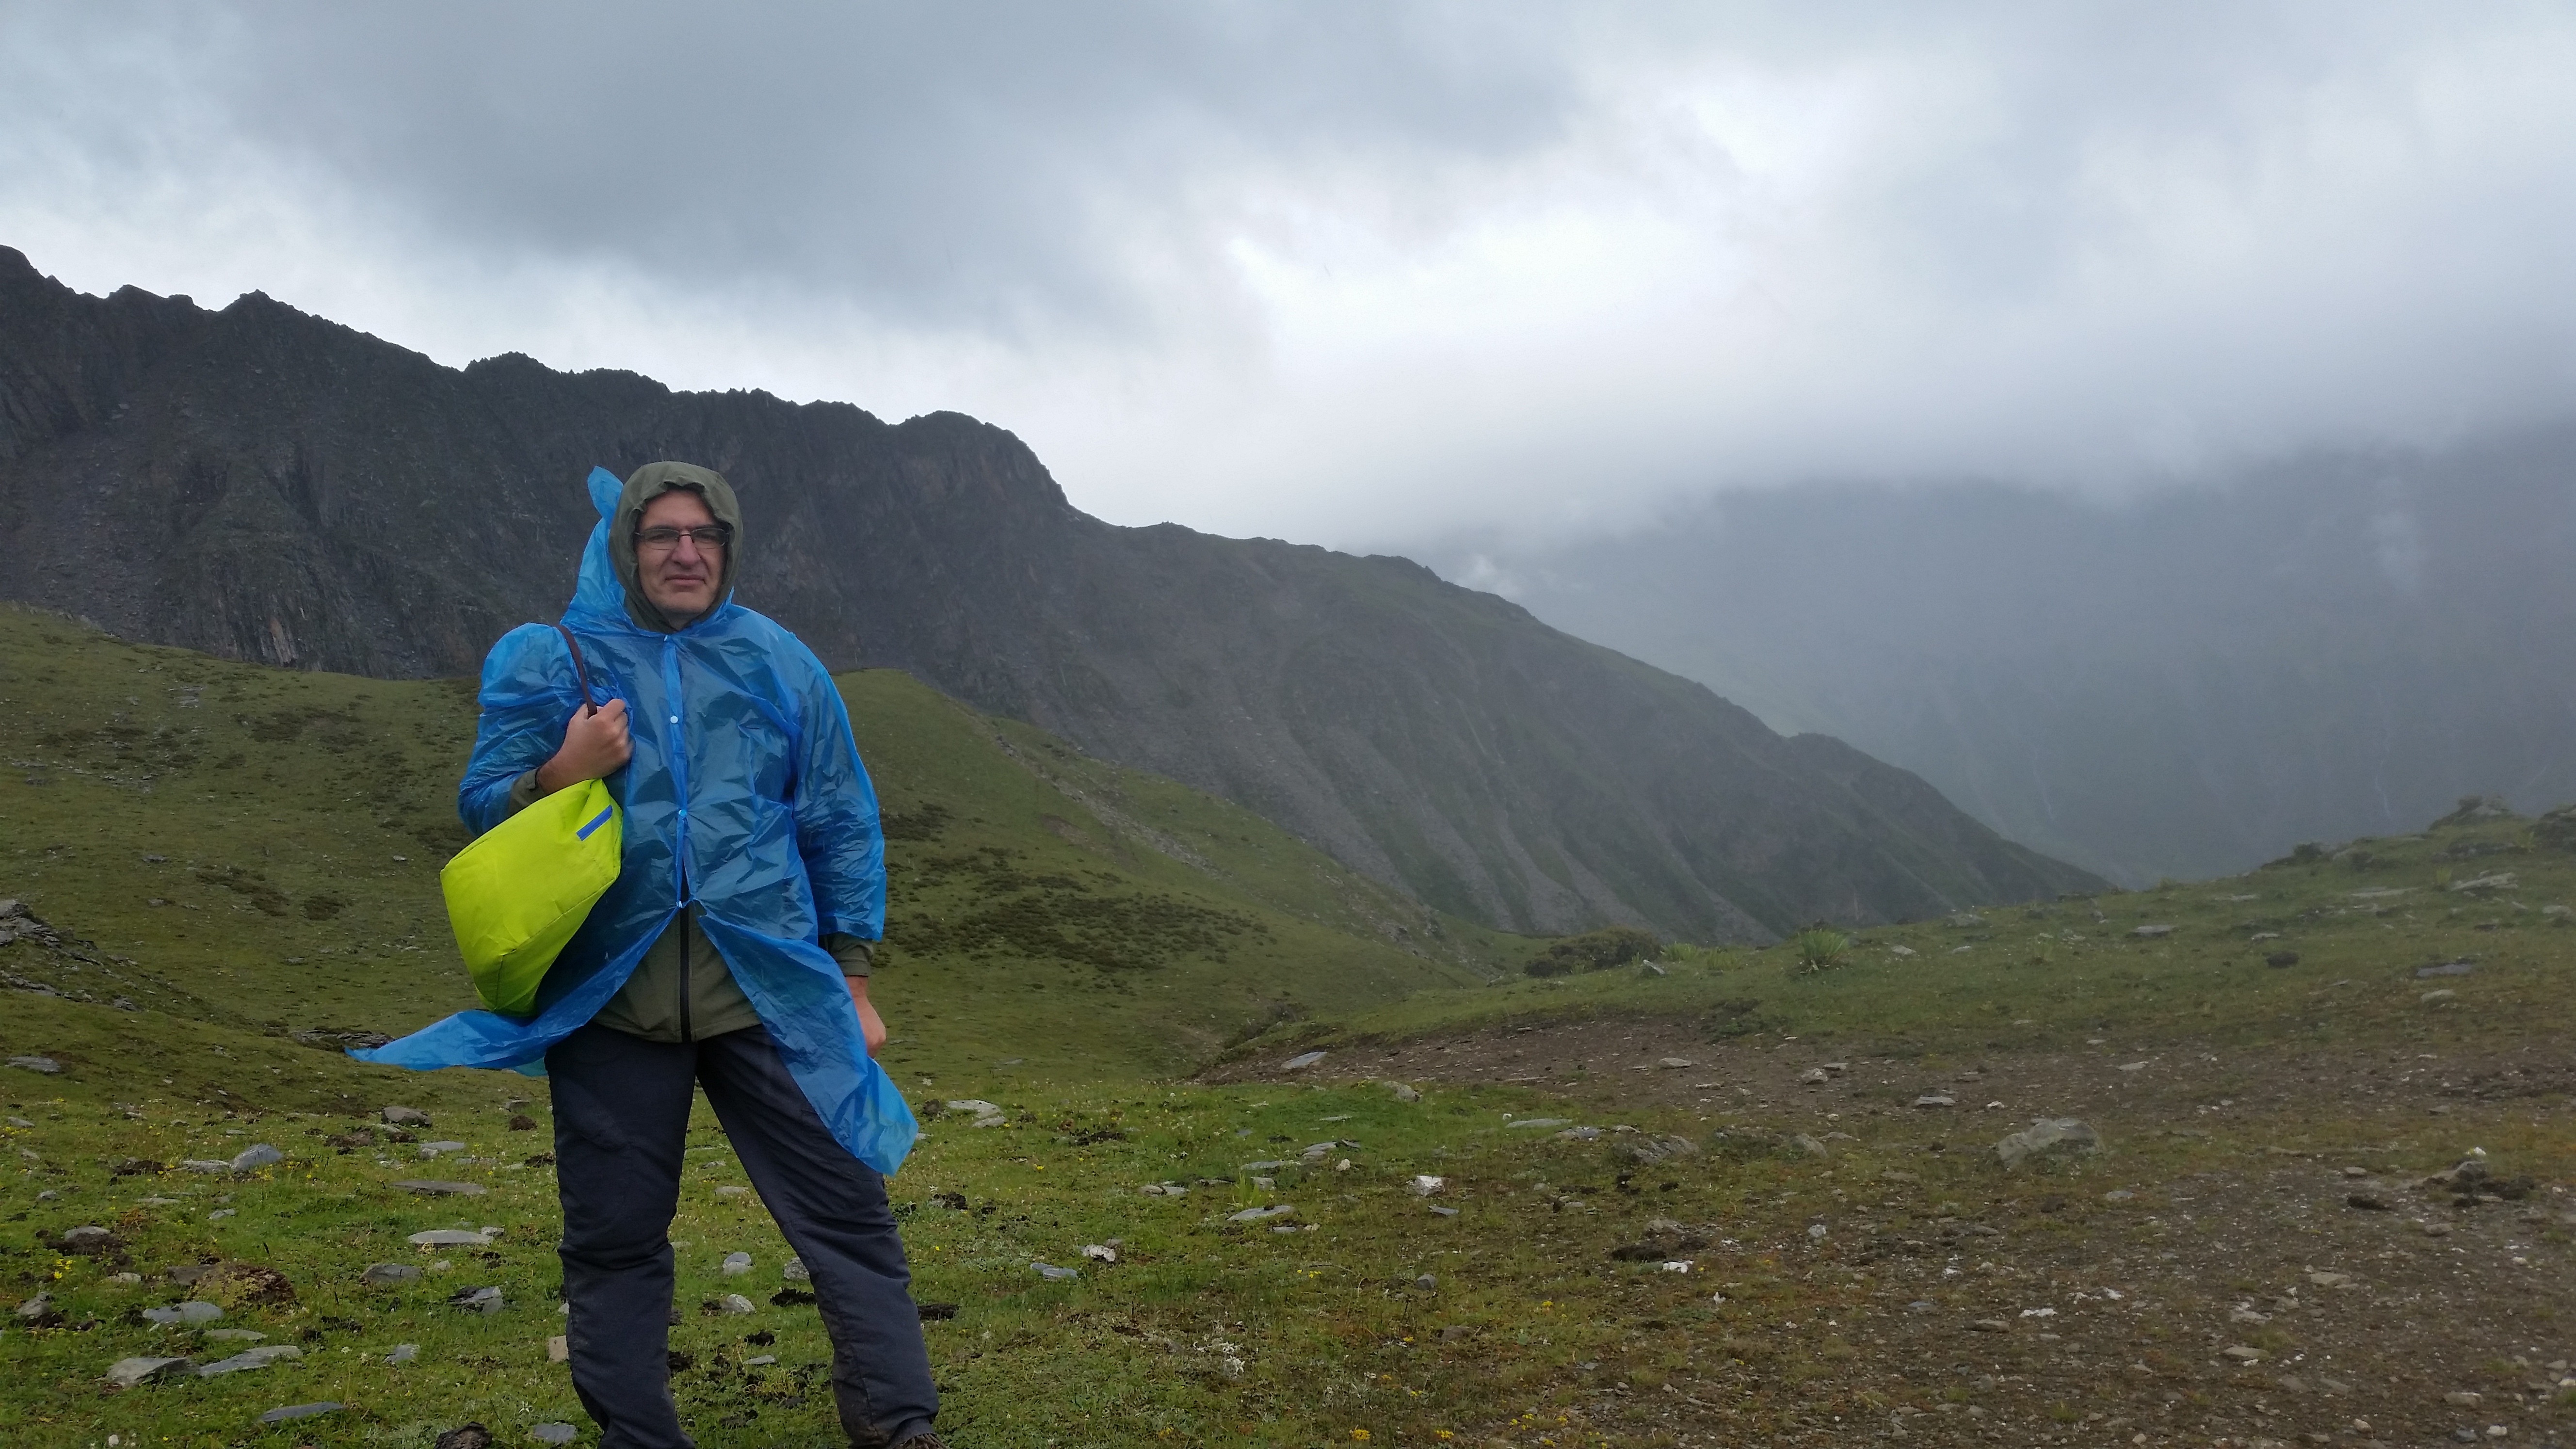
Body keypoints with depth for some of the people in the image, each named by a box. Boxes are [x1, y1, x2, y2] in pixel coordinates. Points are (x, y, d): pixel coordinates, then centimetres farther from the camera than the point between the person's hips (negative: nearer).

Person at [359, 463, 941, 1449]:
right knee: (615, 1239, 7)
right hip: (611, 994, 0)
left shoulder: (781, 665, 9)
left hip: (767, 988, 0)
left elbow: (841, 830, 11)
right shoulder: (552, 663, 7)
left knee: (845, 1209, -3)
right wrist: (561, 772, -13)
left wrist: (852, 981, 8)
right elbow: (480, 810, 7)